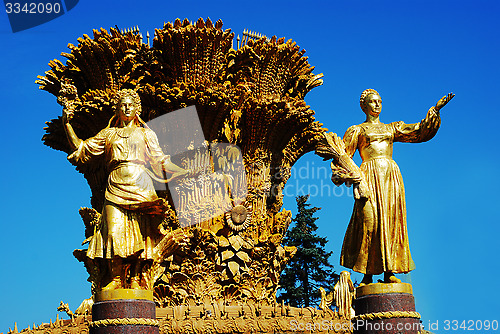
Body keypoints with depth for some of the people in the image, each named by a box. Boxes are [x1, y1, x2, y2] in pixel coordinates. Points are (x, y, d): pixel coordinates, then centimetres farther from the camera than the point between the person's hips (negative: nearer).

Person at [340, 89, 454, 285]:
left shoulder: (392, 128, 24)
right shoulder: (357, 130, 15)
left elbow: (420, 131, 18)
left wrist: (435, 110, 8)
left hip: (391, 176, 4)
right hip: (370, 176, -3)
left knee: (391, 222, -6)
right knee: (369, 221, -14)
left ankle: (389, 272, -6)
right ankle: (368, 273, -13)